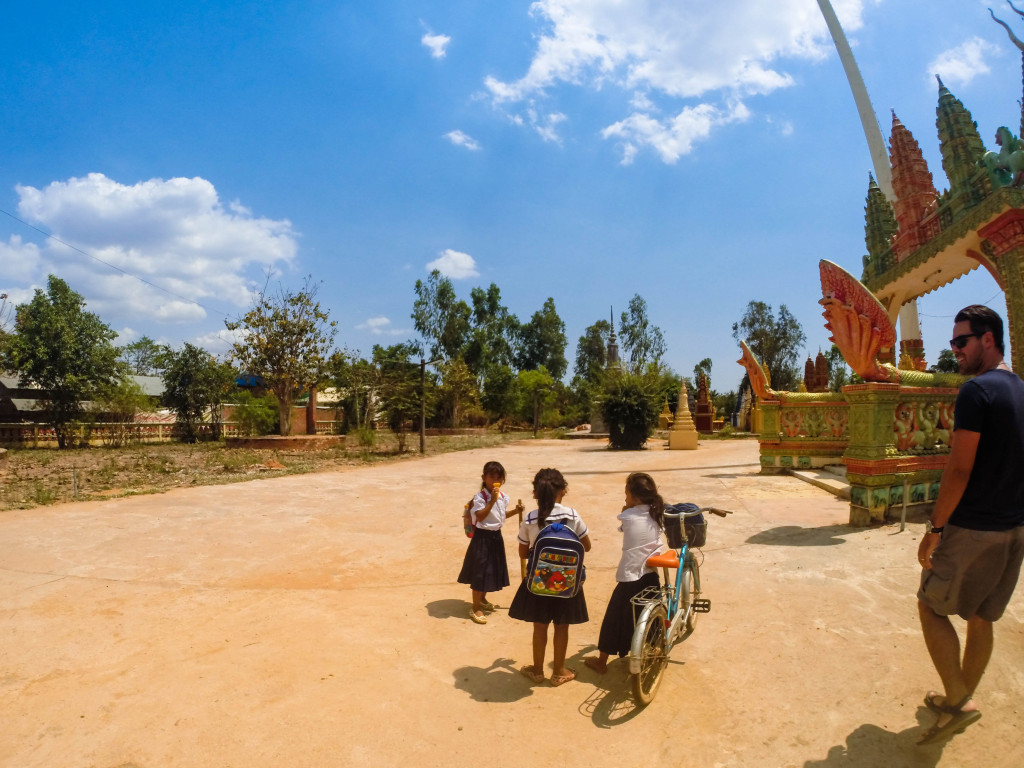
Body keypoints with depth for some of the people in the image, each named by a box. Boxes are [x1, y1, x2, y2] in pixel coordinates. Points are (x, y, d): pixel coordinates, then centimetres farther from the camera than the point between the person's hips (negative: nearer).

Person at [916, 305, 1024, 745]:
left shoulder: (977, 390, -17)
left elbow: (960, 469, -20)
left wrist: (934, 529, -15)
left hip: (973, 528, -8)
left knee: (931, 606, 7)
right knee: (980, 618, 17)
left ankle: (958, 701, 5)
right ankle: (959, 701, 29)